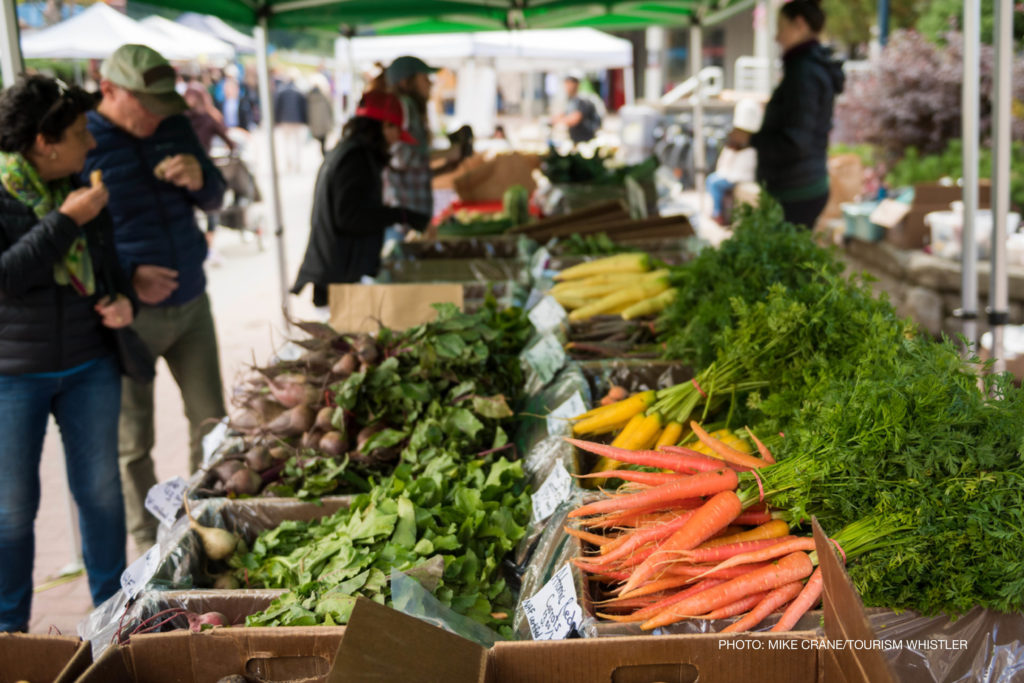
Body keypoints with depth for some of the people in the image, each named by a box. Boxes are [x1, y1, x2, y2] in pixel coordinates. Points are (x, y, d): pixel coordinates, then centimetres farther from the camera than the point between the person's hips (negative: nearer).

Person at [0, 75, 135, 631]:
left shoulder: (82, 189, 6)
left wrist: (121, 298, -2)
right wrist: (66, 221, -22)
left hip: (89, 365, 5)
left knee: (100, 488, 11)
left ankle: (113, 607, 26)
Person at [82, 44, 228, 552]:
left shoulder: (173, 127, 5)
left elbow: (214, 201, 14)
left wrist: (200, 179, -10)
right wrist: (127, 275, -22)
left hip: (191, 302, 5)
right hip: (130, 315, -5)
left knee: (210, 421, 11)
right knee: (133, 443, 5)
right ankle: (150, 545, 19)